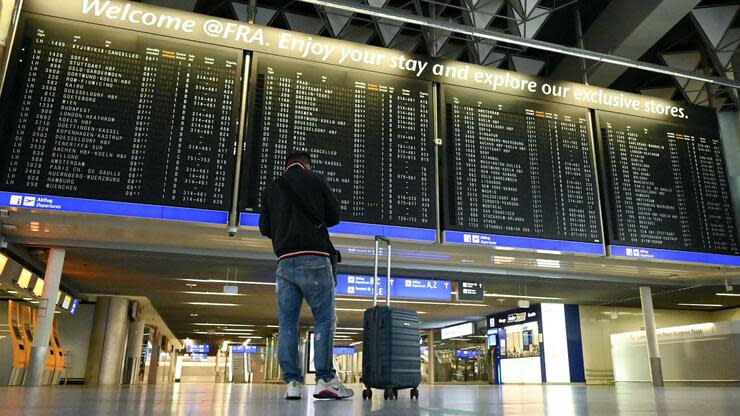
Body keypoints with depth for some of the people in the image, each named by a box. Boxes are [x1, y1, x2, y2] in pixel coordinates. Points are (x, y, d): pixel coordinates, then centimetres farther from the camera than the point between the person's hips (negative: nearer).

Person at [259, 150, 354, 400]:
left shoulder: (272, 189, 16)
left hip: (285, 261, 4)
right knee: (324, 319, -1)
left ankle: (292, 382, 2)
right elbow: (334, 216, 8)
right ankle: (325, 380, -7)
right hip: (314, 258, -4)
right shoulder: (314, 180, 6)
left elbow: (265, 228, 13)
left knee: (287, 323, 5)